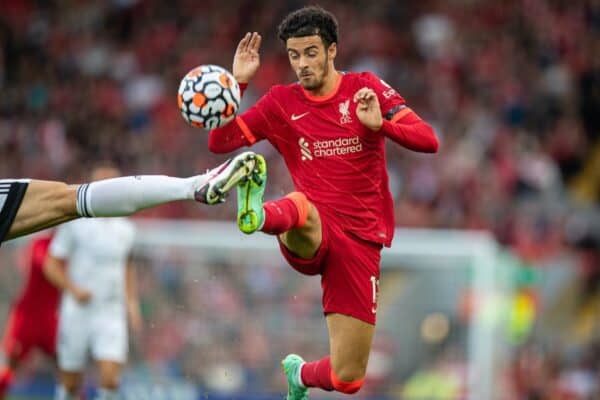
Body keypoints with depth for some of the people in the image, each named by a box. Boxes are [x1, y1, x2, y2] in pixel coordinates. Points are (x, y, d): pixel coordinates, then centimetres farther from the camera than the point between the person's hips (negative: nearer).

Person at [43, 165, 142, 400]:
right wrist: (73, 289, -18)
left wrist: (131, 301, 12)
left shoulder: (125, 229, 9)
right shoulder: (75, 224, -3)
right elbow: (52, 266, -3)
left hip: (112, 314, 2)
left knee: (110, 379, -15)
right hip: (77, 312, -2)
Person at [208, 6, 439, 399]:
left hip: (361, 241, 0)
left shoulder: (366, 88, 5)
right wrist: (237, 83, -6)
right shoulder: (281, 102, 9)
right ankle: (257, 214, -77)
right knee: (301, 205, -41)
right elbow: (218, 142, 4)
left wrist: (380, 123, -21)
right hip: (311, 236, 0)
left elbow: (429, 141, -3)